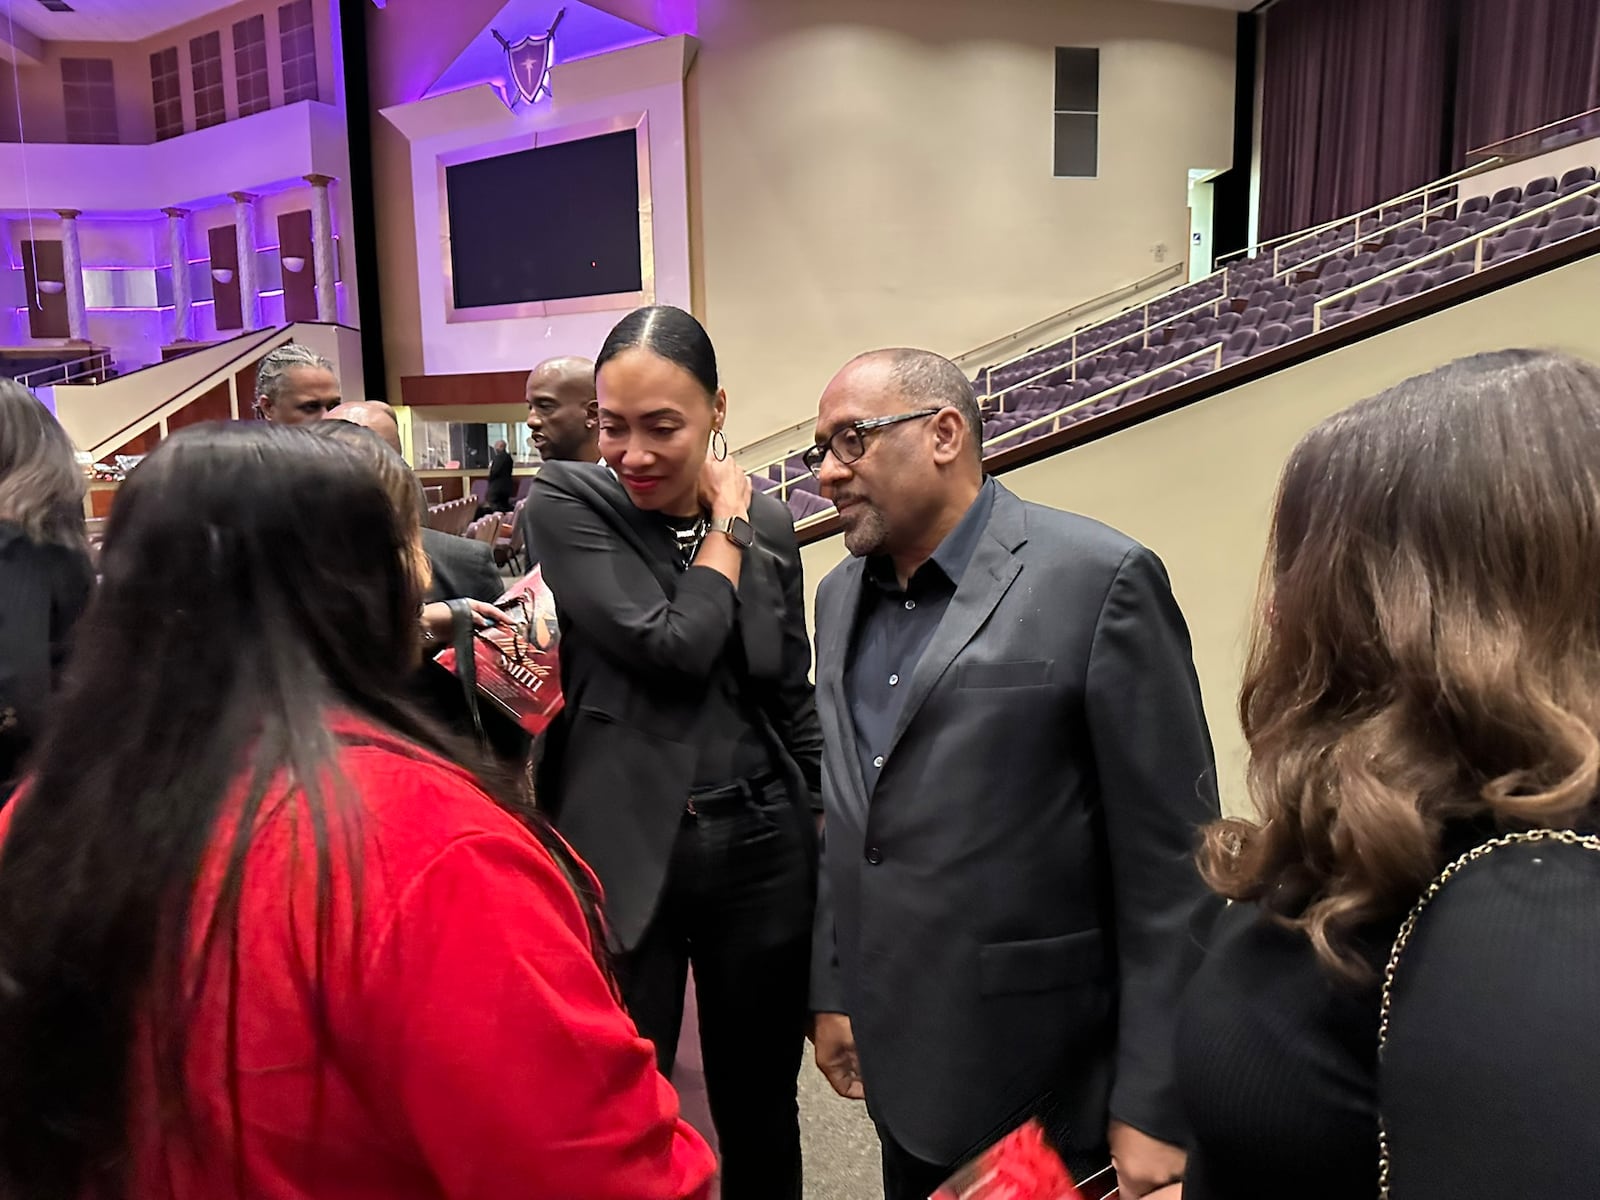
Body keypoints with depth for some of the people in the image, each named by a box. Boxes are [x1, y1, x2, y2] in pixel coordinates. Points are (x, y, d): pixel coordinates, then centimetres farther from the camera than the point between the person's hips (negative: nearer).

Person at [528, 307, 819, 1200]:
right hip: (625, 857, -3)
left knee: (761, 1109, 18)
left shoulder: (770, 524, 4)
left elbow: (796, 703, 11)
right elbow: (670, 644, -19)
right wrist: (726, 526, -6)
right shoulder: (567, 504, -6)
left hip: (764, 849, 3)